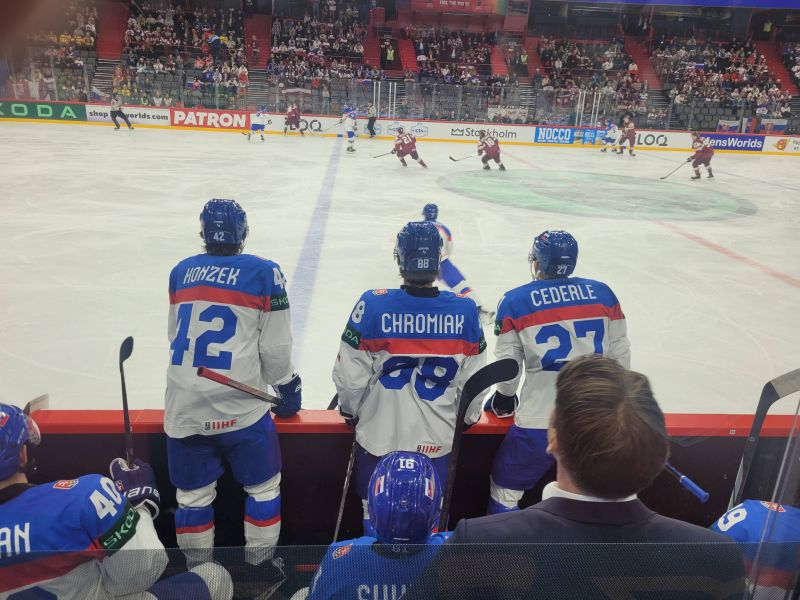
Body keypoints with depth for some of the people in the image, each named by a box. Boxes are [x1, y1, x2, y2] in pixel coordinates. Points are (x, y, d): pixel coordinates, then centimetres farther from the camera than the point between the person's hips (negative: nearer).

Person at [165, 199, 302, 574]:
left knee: (192, 493, 17)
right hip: (239, 406, -4)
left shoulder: (181, 272, 8)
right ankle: (261, 566, 26)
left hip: (183, 407, 4)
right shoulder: (264, 274, -5)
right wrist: (288, 390, 11)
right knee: (263, 486, 15)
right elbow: (275, 347, -4)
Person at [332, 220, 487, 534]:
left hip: (379, 436, -1)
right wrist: (469, 417, 16)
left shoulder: (372, 305, -19)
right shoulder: (465, 310, -13)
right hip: (437, 439, 1)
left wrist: (350, 409, 9)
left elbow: (350, 375, -12)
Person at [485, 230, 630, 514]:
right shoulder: (602, 293, 5)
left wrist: (503, 400, 21)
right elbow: (620, 356, 10)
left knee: (506, 490, 17)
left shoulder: (515, 301, -3)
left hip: (540, 420, -3)